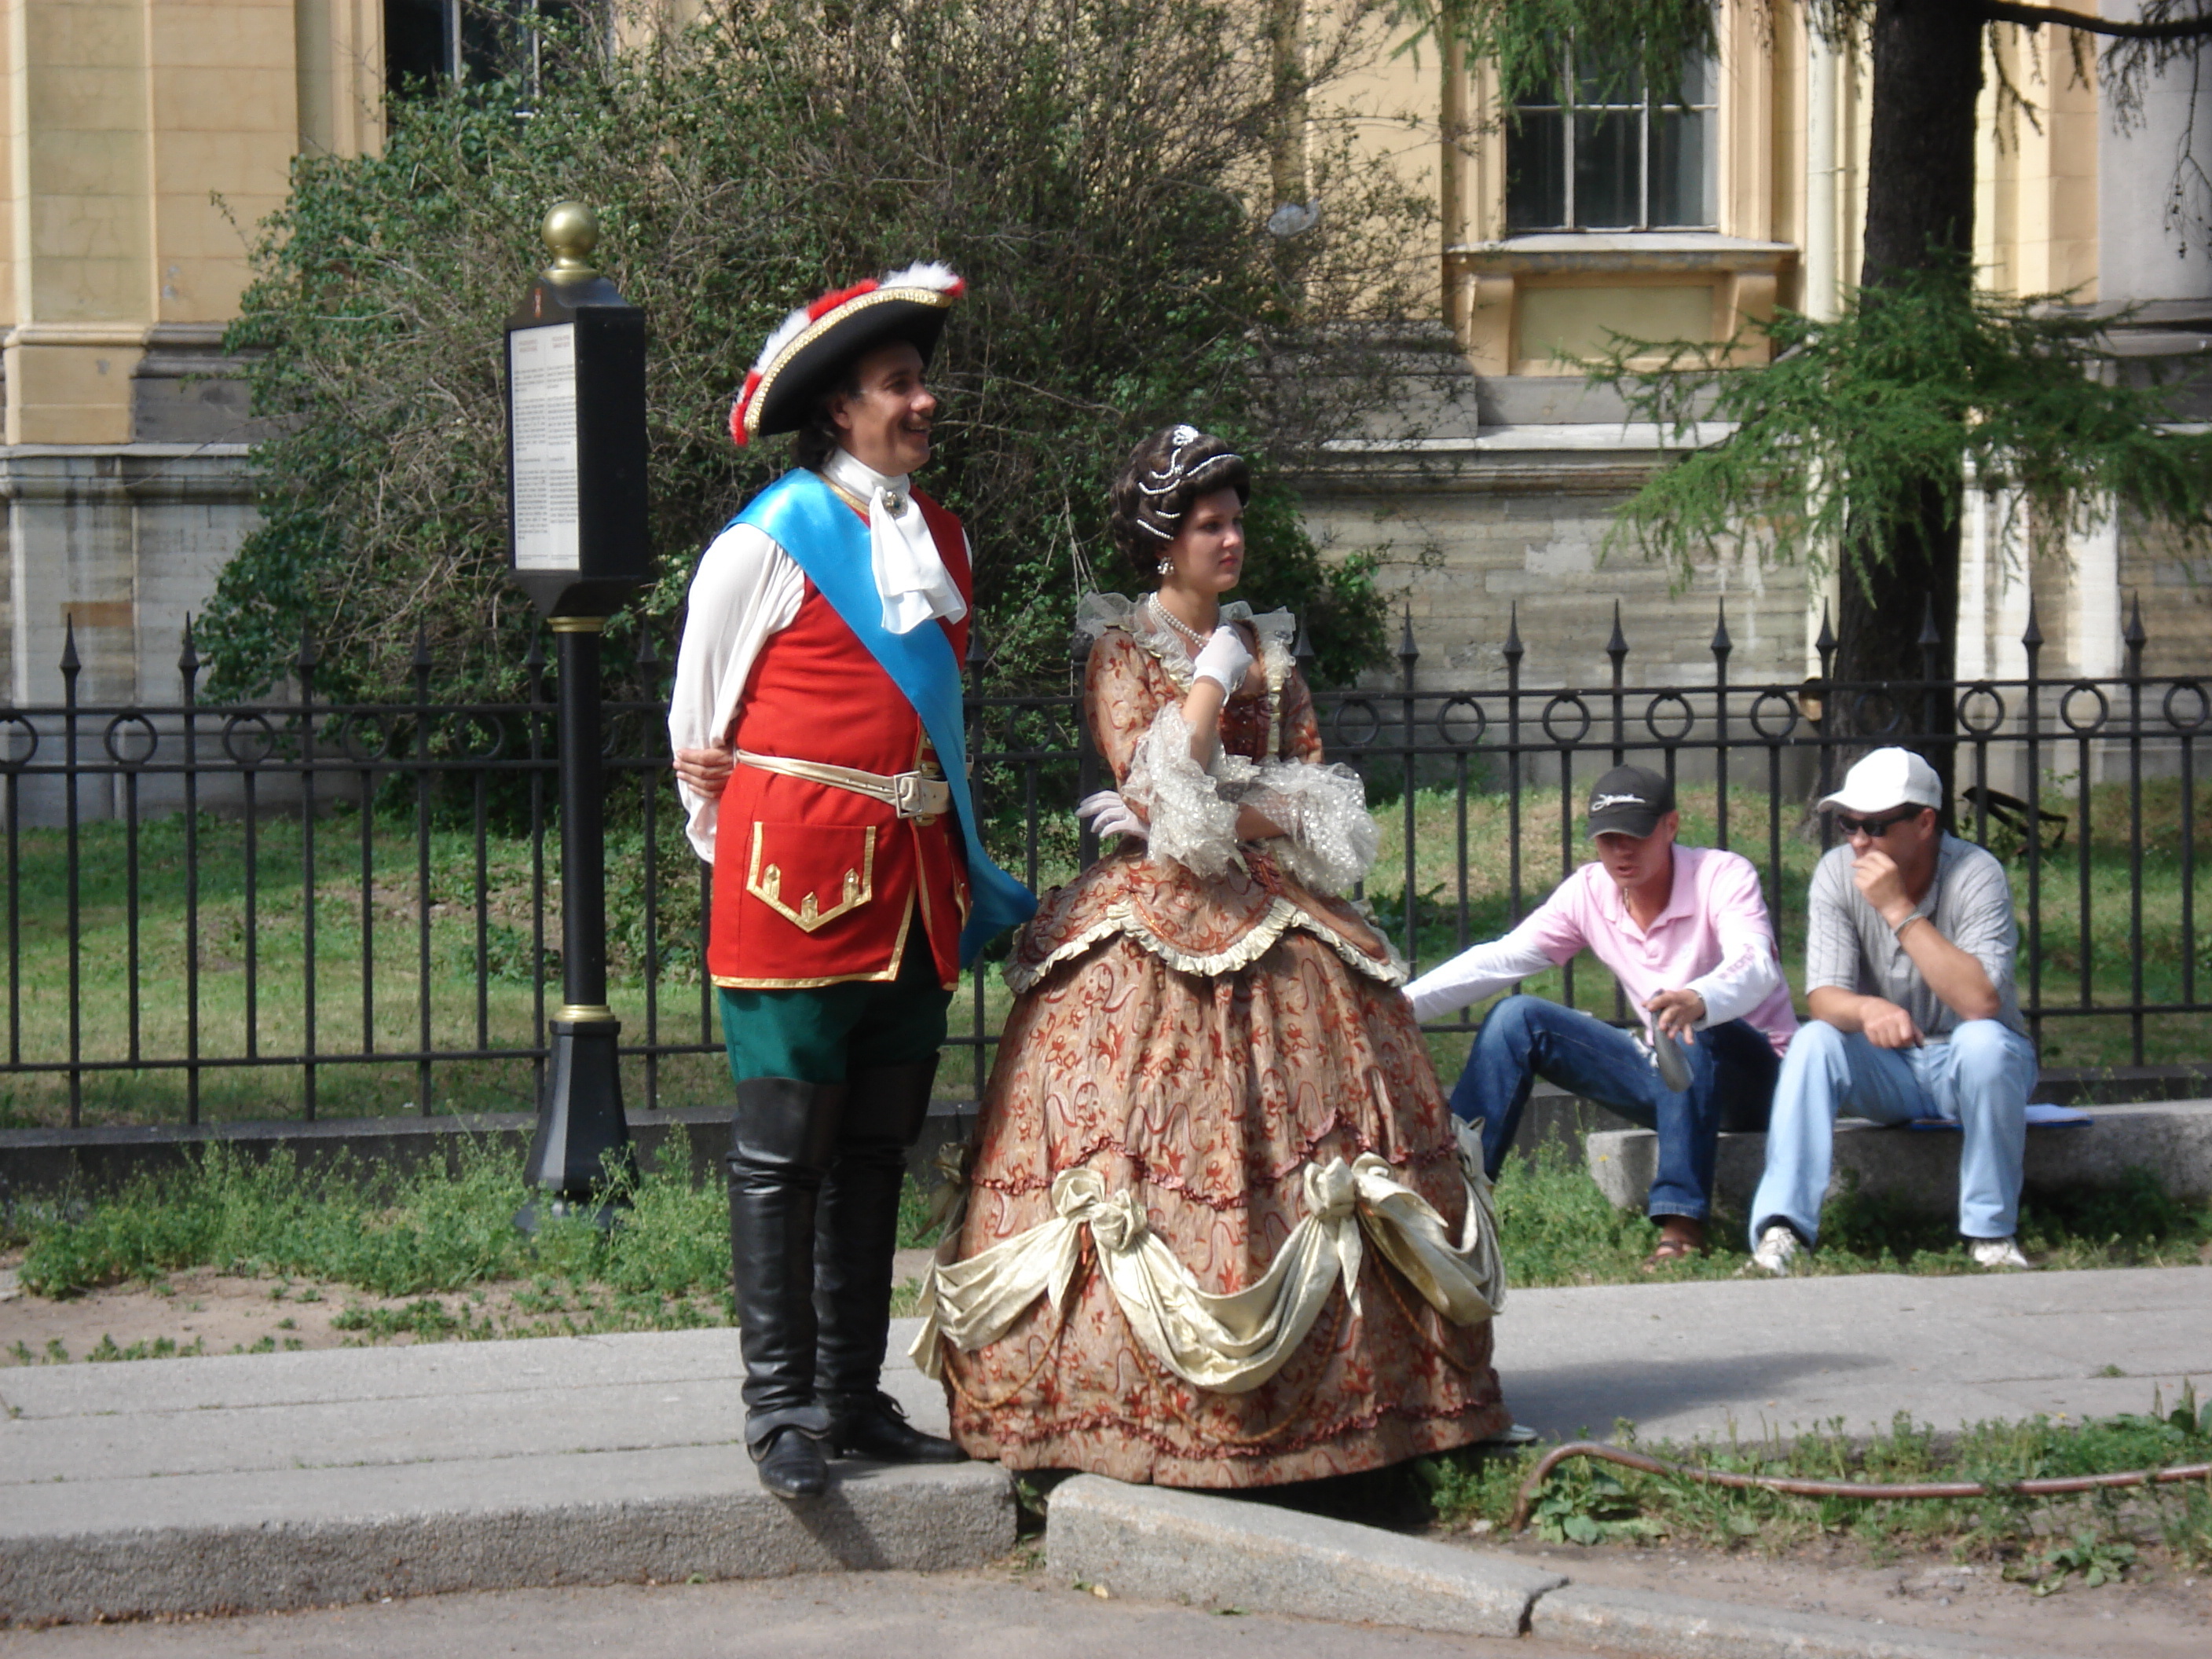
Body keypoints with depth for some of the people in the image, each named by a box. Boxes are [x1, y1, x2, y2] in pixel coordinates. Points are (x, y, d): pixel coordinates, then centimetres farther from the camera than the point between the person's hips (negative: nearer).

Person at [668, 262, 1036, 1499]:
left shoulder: (941, 538, 14)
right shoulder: (769, 542, -6)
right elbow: (698, 724, 3)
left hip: (914, 876, 7)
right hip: (797, 877, -7)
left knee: (877, 1150, 10)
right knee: (784, 1152, -4)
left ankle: (854, 1396, 17)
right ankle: (781, 1408, -1)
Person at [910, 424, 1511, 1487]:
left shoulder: (1266, 648, 17)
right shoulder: (1121, 650, 3)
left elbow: (1313, 802, 10)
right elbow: (1152, 786, -11)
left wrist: (1209, 817, -5)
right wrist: (1211, 680, -6)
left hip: (1269, 920, 5)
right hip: (1152, 928, -5)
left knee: (1309, 1113, -6)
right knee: (1150, 1144, -14)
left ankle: (1329, 1382, -5)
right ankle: (1136, 1393, -15)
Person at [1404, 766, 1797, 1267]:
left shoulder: (1723, 876, -17)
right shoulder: (1589, 893, -2)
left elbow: (1757, 967, -35)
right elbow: (1499, 960, -5)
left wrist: (1698, 1001, -58)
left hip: (1755, 1071, -6)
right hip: (1672, 1079, 6)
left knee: (1691, 1027, -38)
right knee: (1517, 1019, -8)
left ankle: (1682, 1225, -43)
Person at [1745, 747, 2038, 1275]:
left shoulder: (1976, 875, -19)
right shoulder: (1838, 873, -10)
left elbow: (1980, 1001, -32)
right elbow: (1822, 996, -18)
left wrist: (1899, 910, -32)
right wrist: (1868, 1009, -42)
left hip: (1969, 1071, -2)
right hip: (1889, 1072, 2)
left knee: (1982, 1041, -34)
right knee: (1814, 1042, -25)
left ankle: (1992, 1232, -22)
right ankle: (1782, 1229, -31)